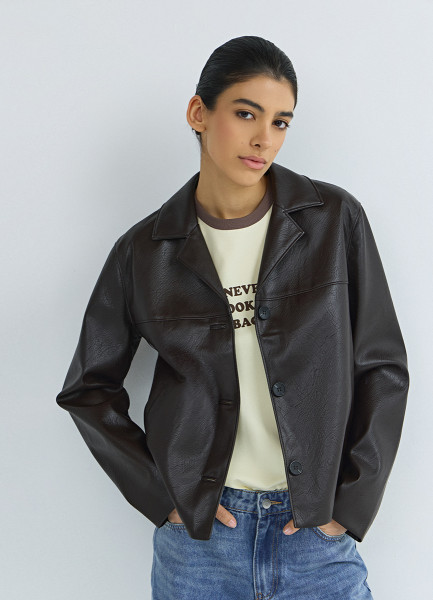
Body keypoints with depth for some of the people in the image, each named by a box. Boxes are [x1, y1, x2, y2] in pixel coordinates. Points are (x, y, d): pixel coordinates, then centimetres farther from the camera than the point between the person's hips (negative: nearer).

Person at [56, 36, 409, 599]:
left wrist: (352, 500, -5)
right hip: (198, 533, 1)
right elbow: (88, 388, 5)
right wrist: (160, 493, -2)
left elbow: (382, 366, 0)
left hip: (319, 532, 0)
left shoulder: (335, 219, -5)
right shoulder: (144, 251, -4)